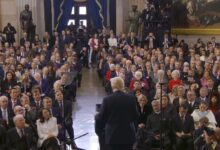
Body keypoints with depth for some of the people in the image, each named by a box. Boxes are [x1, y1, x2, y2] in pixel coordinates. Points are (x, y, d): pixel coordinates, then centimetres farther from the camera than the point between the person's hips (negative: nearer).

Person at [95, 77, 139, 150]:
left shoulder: (107, 99, -11)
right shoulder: (131, 98, -5)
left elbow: (101, 117, -5)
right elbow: (135, 116, 1)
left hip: (113, 135, -2)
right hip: (128, 135, 2)